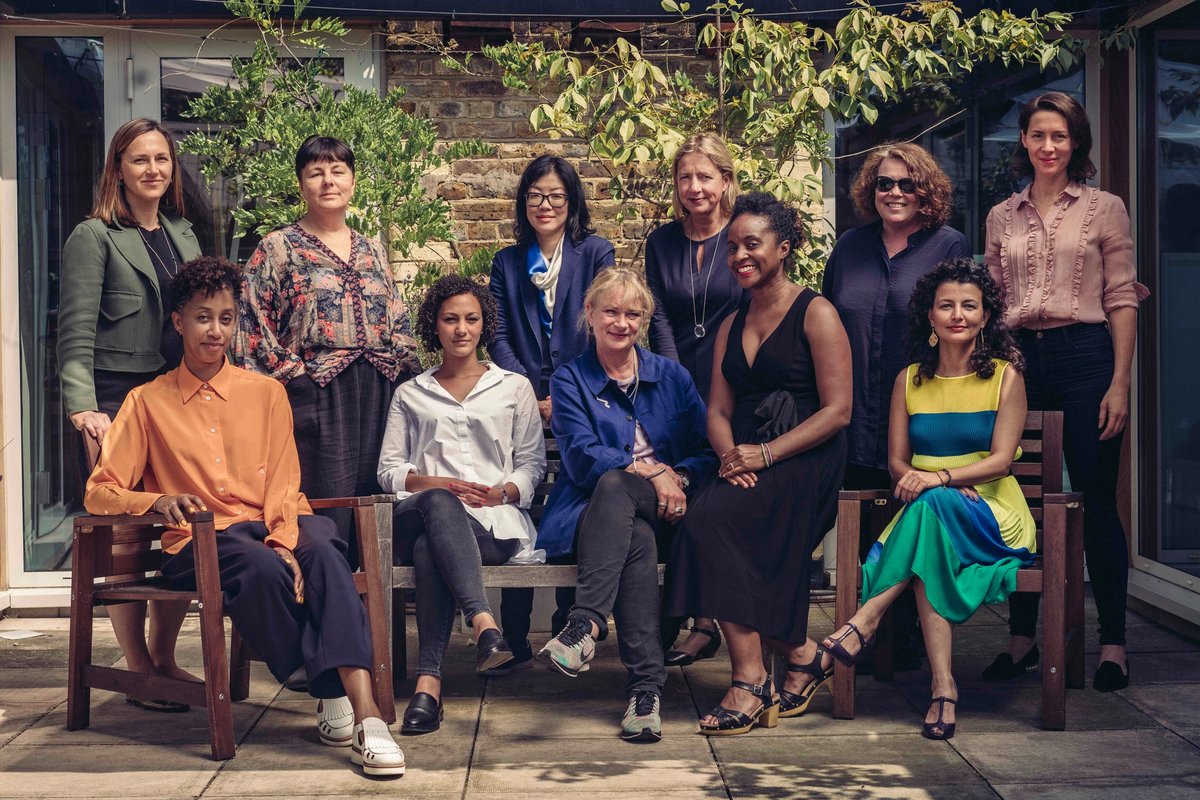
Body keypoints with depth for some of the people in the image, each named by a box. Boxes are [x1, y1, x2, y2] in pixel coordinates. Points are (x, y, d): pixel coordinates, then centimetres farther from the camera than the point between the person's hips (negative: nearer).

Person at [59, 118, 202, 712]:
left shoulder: (183, 234, 17)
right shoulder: (94, 237, -1)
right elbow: (76, 333, -9)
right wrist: (83, 407, -20)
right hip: (119, 398, -6)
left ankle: (164, 657, 19)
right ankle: (138, 670, 8)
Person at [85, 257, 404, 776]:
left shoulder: (266, 393, 15)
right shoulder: (147, 402, 12)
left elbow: (283, 484, 5)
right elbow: (99, 493, 7)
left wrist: (283, 542, -16)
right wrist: (158, 501, -15)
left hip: (273, 526, 1)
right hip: (198, 540, -1)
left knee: (322, 551, -34)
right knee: (261, 567, -36)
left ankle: (363, 708, -45)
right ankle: (331, 693, -23)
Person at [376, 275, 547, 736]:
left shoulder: (514, 388, 24)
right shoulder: (410, 394, 27)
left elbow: (532, 464, 16)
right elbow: (388, 468, 16)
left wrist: (502, 492, -8)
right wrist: (433, 483, -6)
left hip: (494, 520, -1)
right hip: (419, 515, 1)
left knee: (430, 548, -39)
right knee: (439, 506, -42)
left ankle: (429, 679, -48)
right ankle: (483, 624, -58)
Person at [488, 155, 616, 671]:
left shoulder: (595, 254, 6)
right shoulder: (507, 263, 14)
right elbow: (499, 337, 7)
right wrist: (529, 395, -7)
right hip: (521, 404, 2)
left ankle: (570, 629, 13)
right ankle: (514, 642, 0)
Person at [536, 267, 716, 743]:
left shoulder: (672, 377, 17)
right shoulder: (570, 381, 10)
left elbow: (708, 450, 8)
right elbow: (581, 458, -6)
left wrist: (677, 475, -14)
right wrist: (650, 469, -20)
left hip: (661, 514, 1)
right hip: (586, 515, -1)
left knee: (613, 484, -33)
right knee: (637, 540, -36)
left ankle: (586, 625, -44)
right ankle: (646, 685, -42)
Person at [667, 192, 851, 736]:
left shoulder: (816, 314, 0)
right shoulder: (731, 326, 21)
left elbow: (837, 410, -7)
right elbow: (718, 412, 15)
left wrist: (767, 454, -16)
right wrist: (731, 457, -7)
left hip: (805, 464, -6)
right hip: (747, 466, 6)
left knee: (710, 522, -29)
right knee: (704, 522, -26)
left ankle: (750, 682, -21)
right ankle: (798, 654, -11)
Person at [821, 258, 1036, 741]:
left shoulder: (1005, 376, 1)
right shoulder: (909, 380, 11)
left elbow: (1001, 460, -9)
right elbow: (897, 462, 8)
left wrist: (940, 478, -25)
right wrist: (930, 481, -15)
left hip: (992, 516, -2)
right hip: (924, 516, 3)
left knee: (932, 505, -36)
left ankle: (864, 622, -34)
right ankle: (943, 687, -38)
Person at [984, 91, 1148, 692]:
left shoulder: (1104, 209, 3)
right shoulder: (1002, 217, 13)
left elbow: (1122, 299, -1)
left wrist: (1120, 383, -8)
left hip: (1084, 355, -3)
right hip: (1019, 360, 3)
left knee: (1096, 501, -1)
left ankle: (1113, 643, 8)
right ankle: (1022, 637, 16)